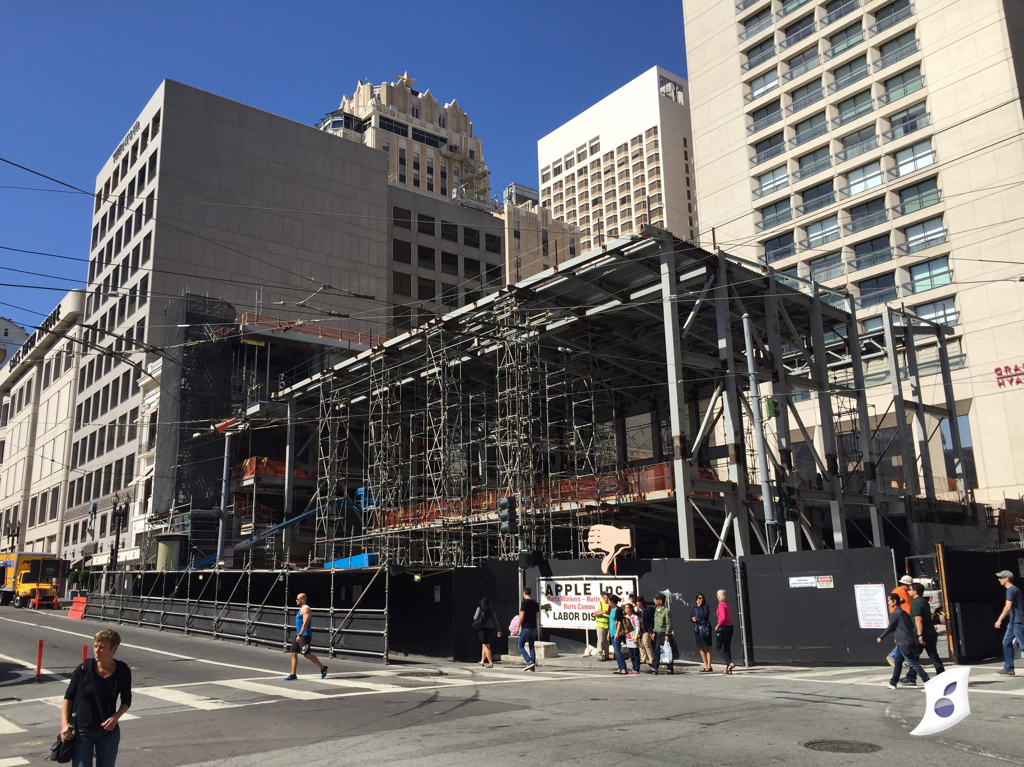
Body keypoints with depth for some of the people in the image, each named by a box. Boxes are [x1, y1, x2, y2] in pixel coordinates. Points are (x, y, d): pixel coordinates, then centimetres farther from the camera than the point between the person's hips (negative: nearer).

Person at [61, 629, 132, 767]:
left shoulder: (123, 671, -7)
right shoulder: (83, 670, -11)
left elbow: (126, 701, 6)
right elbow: (68, 698, 0)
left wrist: (116, 717, -11)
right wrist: (65, 724, -11)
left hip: (109, 731, 2)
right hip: (82, 731, -2)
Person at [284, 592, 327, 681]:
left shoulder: (306, 609, -15)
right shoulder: (301, 609, 17)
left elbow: (305, 623, -23)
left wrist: (300, 635, -27)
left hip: (305, 636, -10)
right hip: (299, 635, 10)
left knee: (306, 654, -9)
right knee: (293, 653, 5)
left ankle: (322, 668, 3)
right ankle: (292, 675, 7)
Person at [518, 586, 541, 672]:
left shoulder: (524, 602, -11)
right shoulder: (535, 603, 10)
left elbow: (522, 616, -14)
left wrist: (518, 627, -7)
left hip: (525, 627, -6)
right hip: (533, 628, 6)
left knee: (521, 646, 2)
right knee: (532, 647, 11)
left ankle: (529, 662, -14)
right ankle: (533, 666, 7)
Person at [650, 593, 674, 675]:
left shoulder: (666, 611, -14)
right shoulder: (656, 610, 10)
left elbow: (669, 624, -15)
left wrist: (667, 635, -18)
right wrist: (653, 632, 14)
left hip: (665, 634, -7)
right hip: (658, 634, 7)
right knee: (656, 651, 5)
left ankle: (670, 669, 10)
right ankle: (654, 668, 7)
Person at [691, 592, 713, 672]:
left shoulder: (706, 606, -4)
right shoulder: (693, 608, 11)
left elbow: (704, 615, -19)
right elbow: (691, 617, 20)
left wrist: (699, 607, -12)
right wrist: (692, 618, -2)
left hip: (705, 628, -6)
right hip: (697, 629, 6)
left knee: (707, 647, -3)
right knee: (700, 648, 11)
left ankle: (709, 666, 0)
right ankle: (705, 666, 20)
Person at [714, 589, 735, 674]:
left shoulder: (721, 604, -13)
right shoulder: (727, 605, 13)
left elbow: (723, 617, -22)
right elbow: (728, 617, 14)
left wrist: (718, 625, -10)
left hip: (723, 628, -8)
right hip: (730, 627, 8)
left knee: (718, 647, 1)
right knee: (727, 647, 10)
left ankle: (730, 663, -13)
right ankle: (728, 669, 11)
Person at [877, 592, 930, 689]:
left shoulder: (895, 614, -14)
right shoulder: (903, 612, 13)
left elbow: (890, 628, -10)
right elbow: (912, 625, 19)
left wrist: (881, 638, 1)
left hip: (904, 643, -10)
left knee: (913, 663, -7)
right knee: (897, 663, 15)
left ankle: (928, 682, -7)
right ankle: (893, 683, 21)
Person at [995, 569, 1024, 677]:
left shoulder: (1011, 590, -13)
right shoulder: (1013, 589, 17)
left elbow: (1008, 607, -21)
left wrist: (999, 620, -21)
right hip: (1013, 622, 10)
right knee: (1006, 643, 8)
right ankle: (1008, 669, 8)